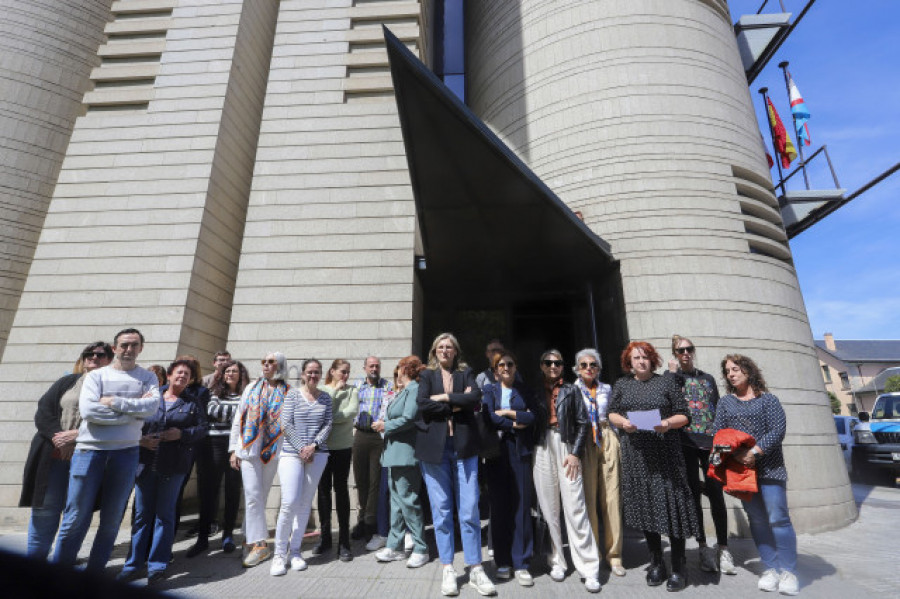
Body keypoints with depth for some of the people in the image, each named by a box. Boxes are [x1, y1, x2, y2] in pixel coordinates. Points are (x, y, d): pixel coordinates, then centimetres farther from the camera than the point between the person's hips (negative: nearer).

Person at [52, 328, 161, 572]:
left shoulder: (148, 377, 7)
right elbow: (88, 410, -10)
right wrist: (133, 410, -10)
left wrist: (112, 401, -11)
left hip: (126, 453, 1)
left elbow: (151, 407, -10)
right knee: (76, 518, 3)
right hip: (89, 450, -1)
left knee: (112, 519, 9)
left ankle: (94, 572, 25)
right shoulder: (96, 375, 5)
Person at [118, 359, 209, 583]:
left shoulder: (192, 402, 6)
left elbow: (201, 428, 1)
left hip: (173, 466, -1)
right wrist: (141, 439, -8)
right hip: (146, 462, 2)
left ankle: (157, 565, 15)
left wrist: (181, 434, -14)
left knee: (164, 514, 5)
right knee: (142, 513, 8)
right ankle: (134, 563, 21)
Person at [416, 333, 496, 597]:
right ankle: (447, 569, 21)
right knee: (441, 510, 7)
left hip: (464, 447, 1)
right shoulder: (427, 375, 8)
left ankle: (475, 569, 17)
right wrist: (457, 405, -9)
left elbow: (475, 398, -8)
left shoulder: (466, 373, 11)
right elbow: (422, 405, -9)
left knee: (470, 510, 3)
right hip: (434, 448, 0)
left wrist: (445, 398, -10)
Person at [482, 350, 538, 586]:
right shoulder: (489, 389, 8)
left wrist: (508, 412, -7)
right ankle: (502, 561, 18)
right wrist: (517, 423, -6)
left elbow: (533, 417, -3)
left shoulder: (524, 390, 11)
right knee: (499, 504, 4)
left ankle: (521, 564, 11)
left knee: (522, 505, 0)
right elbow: (491, 418, -6)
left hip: (520, 451, 1)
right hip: (497, 450, 0)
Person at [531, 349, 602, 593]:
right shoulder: (536, 392, 10)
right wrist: (531, 452, -1)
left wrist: (576, 453, -6)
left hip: (566, 448, -1)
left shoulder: (571, 390, 8)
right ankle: (557, 561, 19)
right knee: (549, 509, 6)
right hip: (543, 450, 2)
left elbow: (583, 423, 3)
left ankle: (589, 568, 5)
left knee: (575, 508, -4)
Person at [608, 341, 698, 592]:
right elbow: (612, 413, 13)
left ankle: (678, 568, 12)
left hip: (665, 451, -2)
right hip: (635, 454, 2)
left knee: (670, 504, -3)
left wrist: (668, 423, -15)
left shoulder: (666, 383, 5)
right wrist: (623, 422, -7)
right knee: (644, 504, 8)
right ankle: (656, 564, 23)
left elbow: (683, 415, 4)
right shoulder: (621, 385, 11)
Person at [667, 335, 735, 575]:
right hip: (686, 442, -2)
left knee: (716, 493, 0)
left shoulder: (707, 378, 14)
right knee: (694, 494, 4)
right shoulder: (672, 378, 6)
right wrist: (671, 373, -8)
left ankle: (722, 548, 12)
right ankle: (703, 547, 15)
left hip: (710, 441, 2)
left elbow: (718, 409, 15)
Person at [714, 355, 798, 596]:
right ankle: (770, 569, 18)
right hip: (740, 469, 3)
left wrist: (754, 452, -17)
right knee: (756, 520, 7)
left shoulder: (768, 399, 2)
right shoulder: (725, 402, 11)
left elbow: (778, 430, -8)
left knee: (778, 518, -6)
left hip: (768, 468, -3)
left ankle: (788, 571, 8)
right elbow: (717, 433, 3)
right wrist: (736, 456, -12)